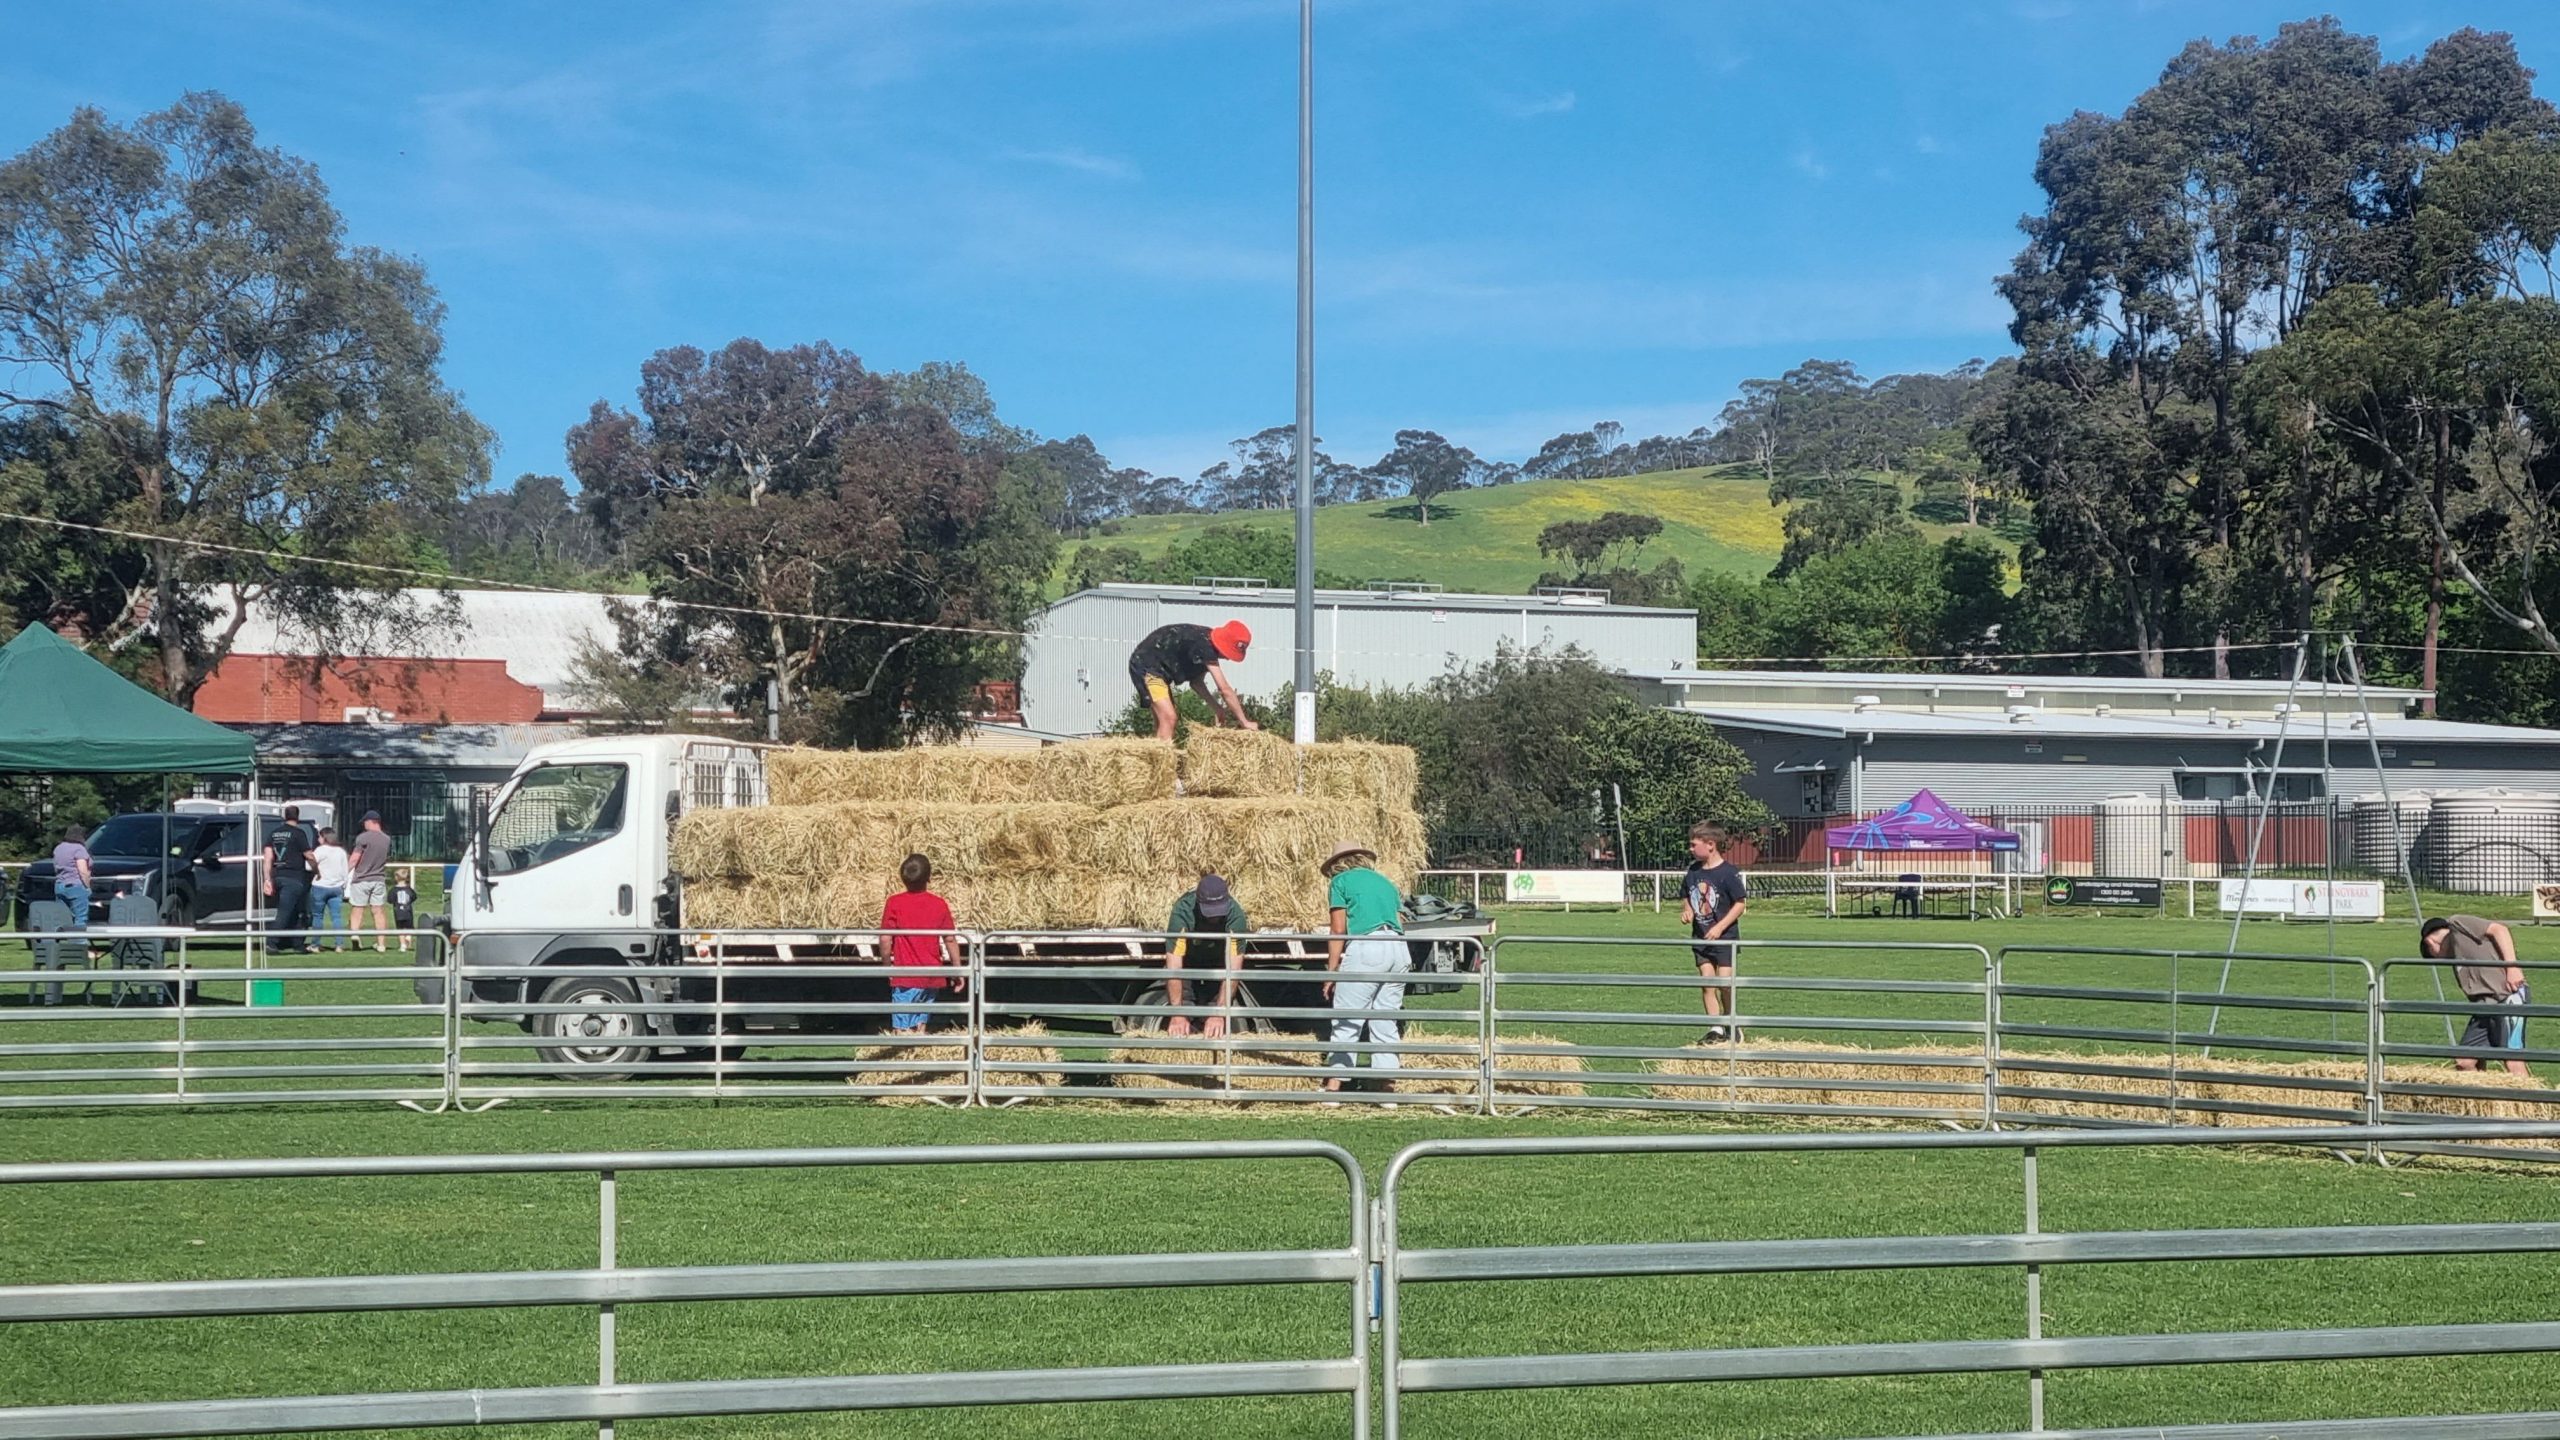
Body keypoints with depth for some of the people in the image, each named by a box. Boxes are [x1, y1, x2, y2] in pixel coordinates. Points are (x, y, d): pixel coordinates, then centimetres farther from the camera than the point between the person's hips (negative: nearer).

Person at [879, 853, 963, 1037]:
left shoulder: (894, 903, -7)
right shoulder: (940, 904, 1)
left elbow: (886, 938, -7)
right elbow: (950, 940, 4)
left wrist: (887, 965, 7)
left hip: (905, 976, -4)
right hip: (932, 976, 4)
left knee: (902, 1030, -4)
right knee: (920, 1025, 17)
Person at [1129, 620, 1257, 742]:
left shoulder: (1207, 641, 0)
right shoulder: (1204, 646, -27)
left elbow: (1196, 681, 8)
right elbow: (1225, 689, -27)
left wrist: (1216, 708, -1)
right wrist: (1245, 722, -22)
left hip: (1159, 667, 10)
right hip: (1146, 665, -10)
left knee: (1163, 720, 12)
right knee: (1168, 718, -19)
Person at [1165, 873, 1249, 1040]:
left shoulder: (1235, 915, -36)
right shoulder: (1182, 912, -37)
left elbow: (1232, 969, -38)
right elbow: (1174, 967, -38)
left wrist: (1219, 1014, -47)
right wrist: (1178, 1014, -45)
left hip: (1218, 961, 0)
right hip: (1187, 960, 0)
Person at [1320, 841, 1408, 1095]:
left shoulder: (1340, 881, 9)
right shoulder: (1385, 881, 26)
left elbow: (1339, 931, 1)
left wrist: (1331, 971, 2)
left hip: (1365, 947, -6)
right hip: (1399, 949, 6)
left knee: (1346, 1022, -3)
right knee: (1385, 1023, 9)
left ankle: (1334, 1086, -7)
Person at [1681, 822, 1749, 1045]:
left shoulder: (1729, 872, -13)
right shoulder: (1693, 871, 6)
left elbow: (1741, 903, -12)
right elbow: (1685, 897, 21)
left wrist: (1720, 927, -18)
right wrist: (1686, 910, -2)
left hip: (1725, 937, -6)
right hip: (1700, 937, 6)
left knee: (1724, 982, -8)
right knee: (1706, 982, 1)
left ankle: (1732, 1025, 11)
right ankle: (1715, 1028, 6)